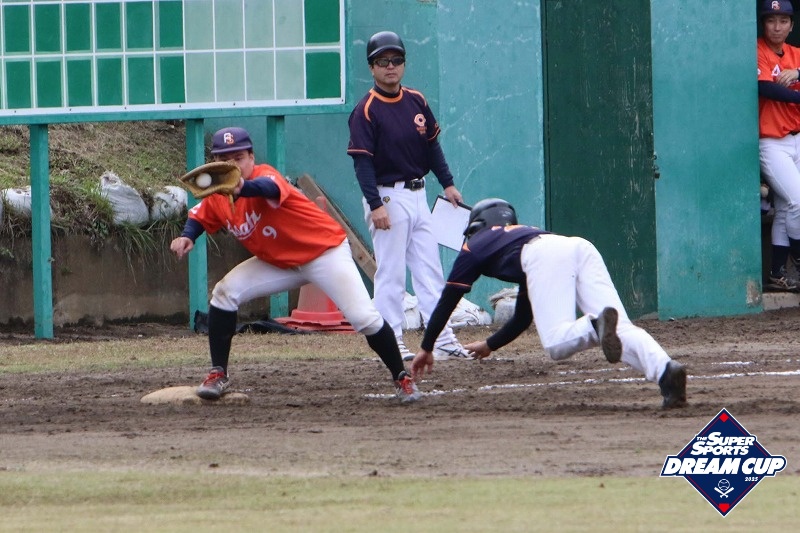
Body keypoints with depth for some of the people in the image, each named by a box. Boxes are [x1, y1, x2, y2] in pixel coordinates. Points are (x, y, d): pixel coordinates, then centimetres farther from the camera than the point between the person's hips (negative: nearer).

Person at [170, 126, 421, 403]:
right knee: (225, 293, -8)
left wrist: (242, 189, -75)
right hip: (278, 263, 7)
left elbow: (270, 188, -53)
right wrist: (188, 236, -10)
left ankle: (402, 379, 3)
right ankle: (218, 375, 1)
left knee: (364, 317, -16)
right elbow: (199, 217, 14)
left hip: (325, 252, -7)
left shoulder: (264, 175, -27)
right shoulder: (217, 196, -6)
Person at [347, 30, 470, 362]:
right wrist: (375, 205, -23)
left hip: (418, 195, 7)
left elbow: (432, 145, 16)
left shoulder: (416, 102, 8)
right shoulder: (366, 111, -12)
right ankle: (391, 343, 0)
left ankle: (443, 341, 8)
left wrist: (447, 184, 11)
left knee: (430, 271, 7)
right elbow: (362, 161, -16)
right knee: (391, 274, -4)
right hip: (388, 197, -7)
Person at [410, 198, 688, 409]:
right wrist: (490, 345, 64)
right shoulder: (523, 234, 47)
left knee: (557, 344, -15)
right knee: (623, 329, -12)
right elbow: (524, 316, 51)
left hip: (547, 255, -5)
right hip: (583, 249, 5)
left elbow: (447, 300, 34)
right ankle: (664, 369, -40)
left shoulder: (476, 244, 33)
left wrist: (426, 349, 44)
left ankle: (596, 326, -48)